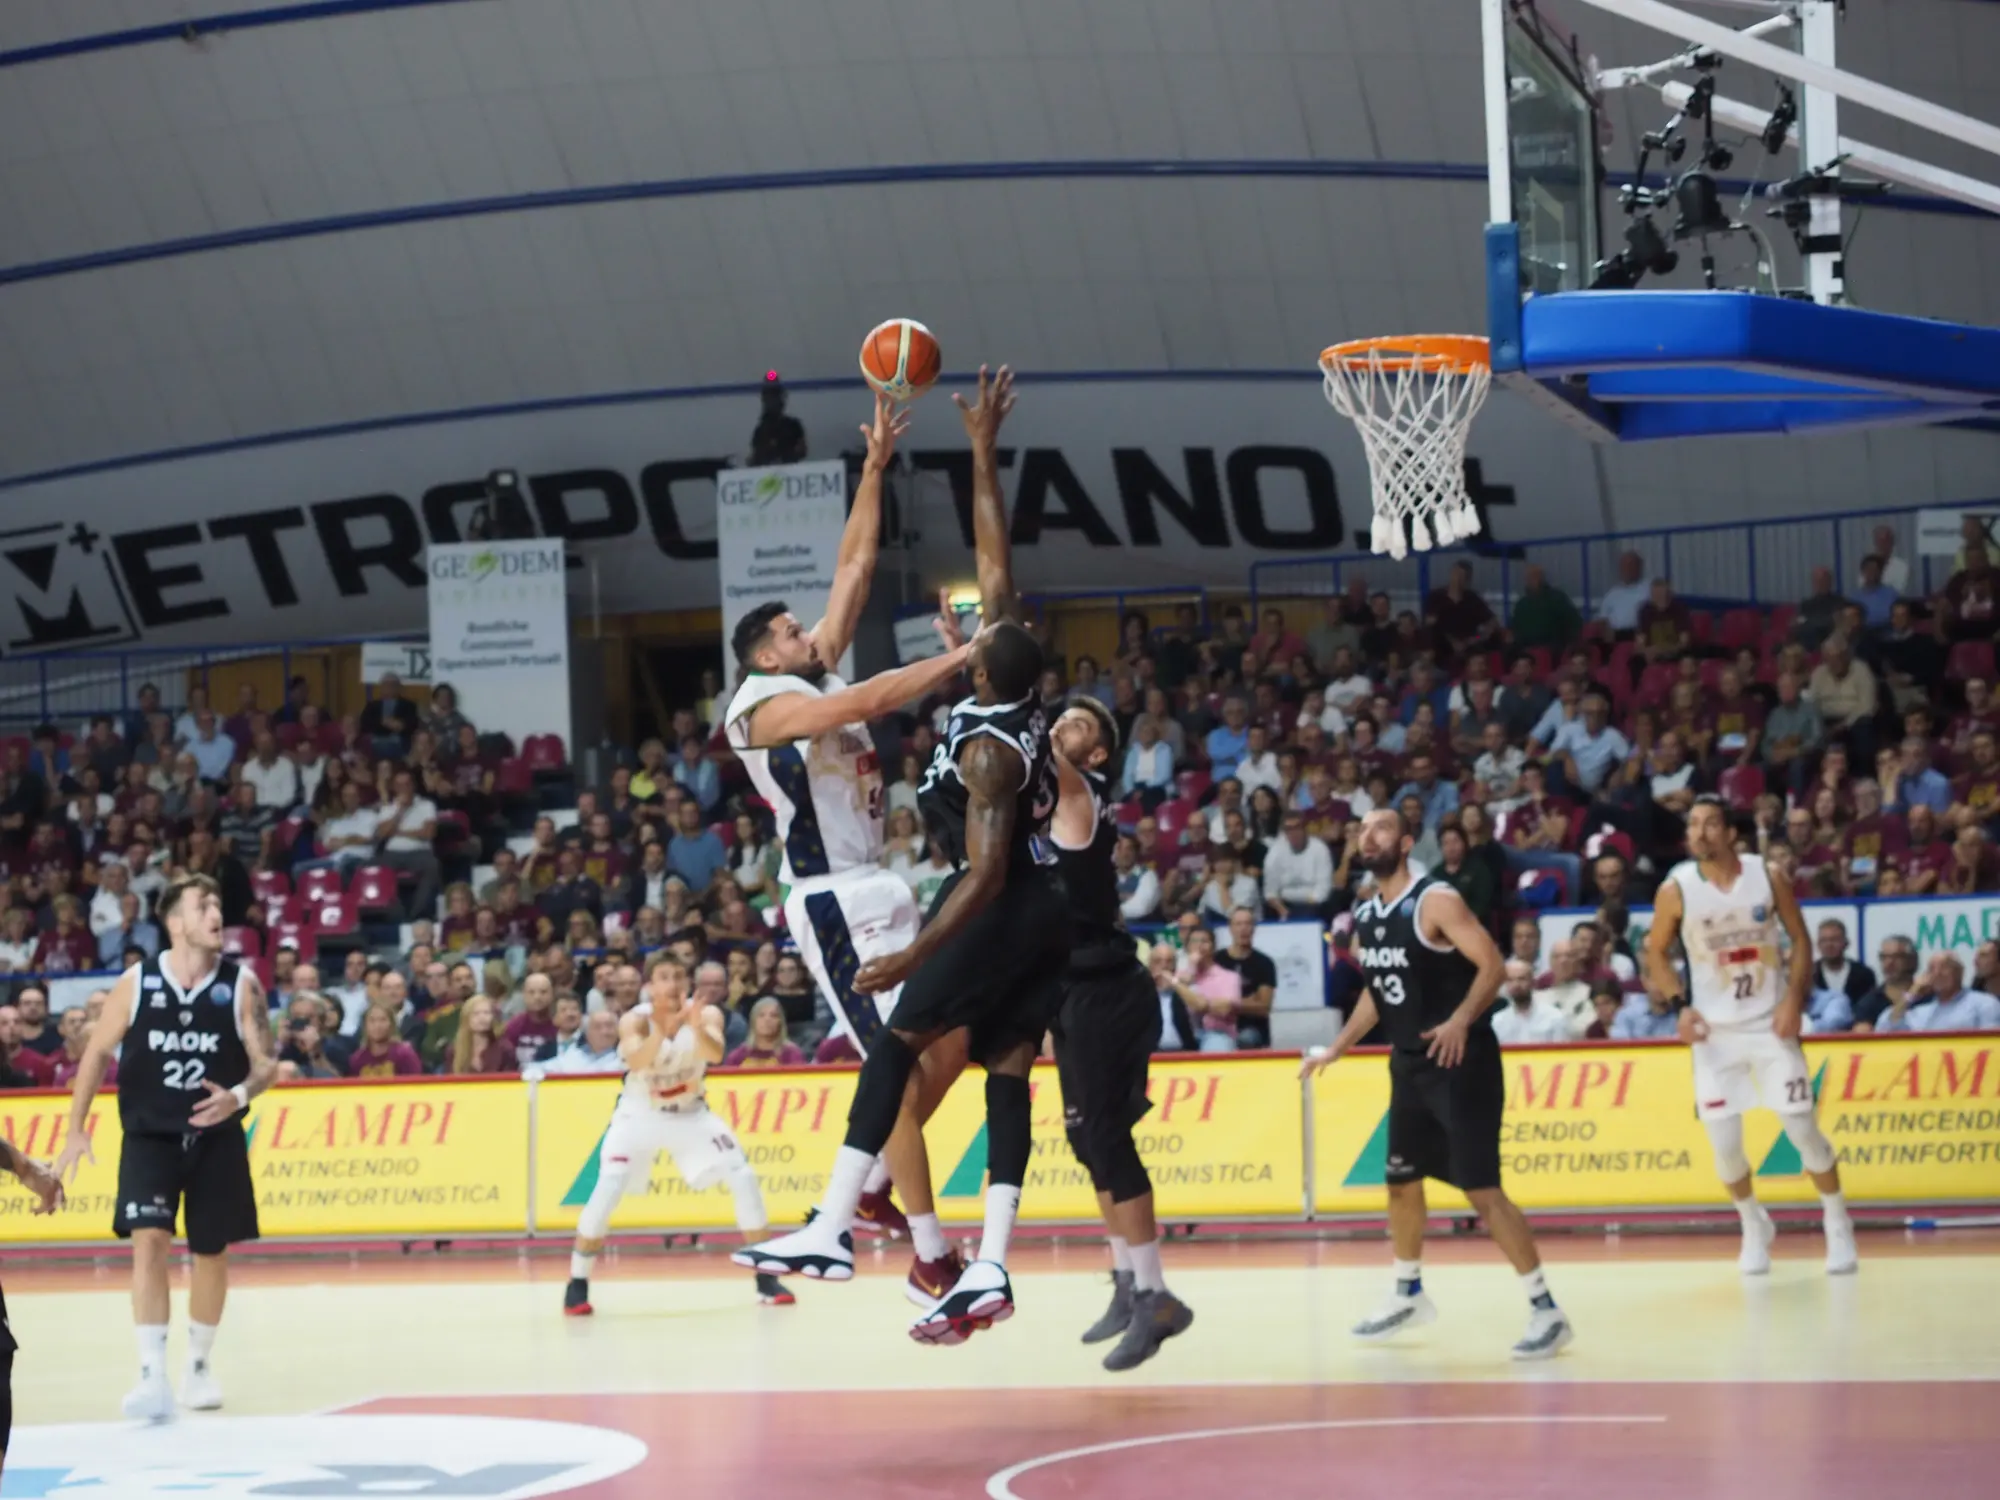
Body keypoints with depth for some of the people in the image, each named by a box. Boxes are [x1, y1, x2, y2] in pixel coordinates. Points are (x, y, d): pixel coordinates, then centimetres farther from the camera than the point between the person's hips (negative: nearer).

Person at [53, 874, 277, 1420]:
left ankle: (198, 1366, 30)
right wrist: (77, 1129, 1)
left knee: (211, 1252, 10)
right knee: (149, 1240, -17)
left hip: (217, 1139, 1)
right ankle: (153, 1375, -20)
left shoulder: (241, 985, -6)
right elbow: (97, 1053, 3)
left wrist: (238, 1096, -26)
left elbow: (267, 1062, -4)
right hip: (149, 1135, -1)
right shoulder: (136, 983, -6)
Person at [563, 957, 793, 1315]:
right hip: (638, 1116, -2)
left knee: (744, 1179, -10)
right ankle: (577, 1284, -5)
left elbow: (715, 1054, -40)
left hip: (690, 1114, 2)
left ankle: (766, 1277, 3)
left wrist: (697, 1029, -61)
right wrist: (662, 1031, -62)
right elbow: (636, 1061, -43)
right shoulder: (634, 1019, -23)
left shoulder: (706, 1014, -19)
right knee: (606, 1191, -20)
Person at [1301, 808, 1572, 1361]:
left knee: (1481, 1188, -13)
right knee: (1401, 1181, 17)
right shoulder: (1364, 917, 9)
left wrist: (1461, 1021, -34)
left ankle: (1546, 1310, -9)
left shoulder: (1435, 901, -15)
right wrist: (1337, 1048, 19)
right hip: (1410, 1064, 8)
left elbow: (1492, 965, -21)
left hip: (1460, 1059, -8)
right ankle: (1408, 1296, 35)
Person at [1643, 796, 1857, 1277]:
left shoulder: (1768, 877, -8)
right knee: (1723, 1140, -2)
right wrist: (1680, 1005, -12)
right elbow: (1657, 952, 3)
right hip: (1715, 1030, 0)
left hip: (1770, 1024, 0)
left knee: (1802, 1127, -3)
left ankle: (1838, 1224, 16)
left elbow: (1800, 939, 2)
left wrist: (1794, 999, -10)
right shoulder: (1676, 890, -9)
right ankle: (1754, 1226, 23)